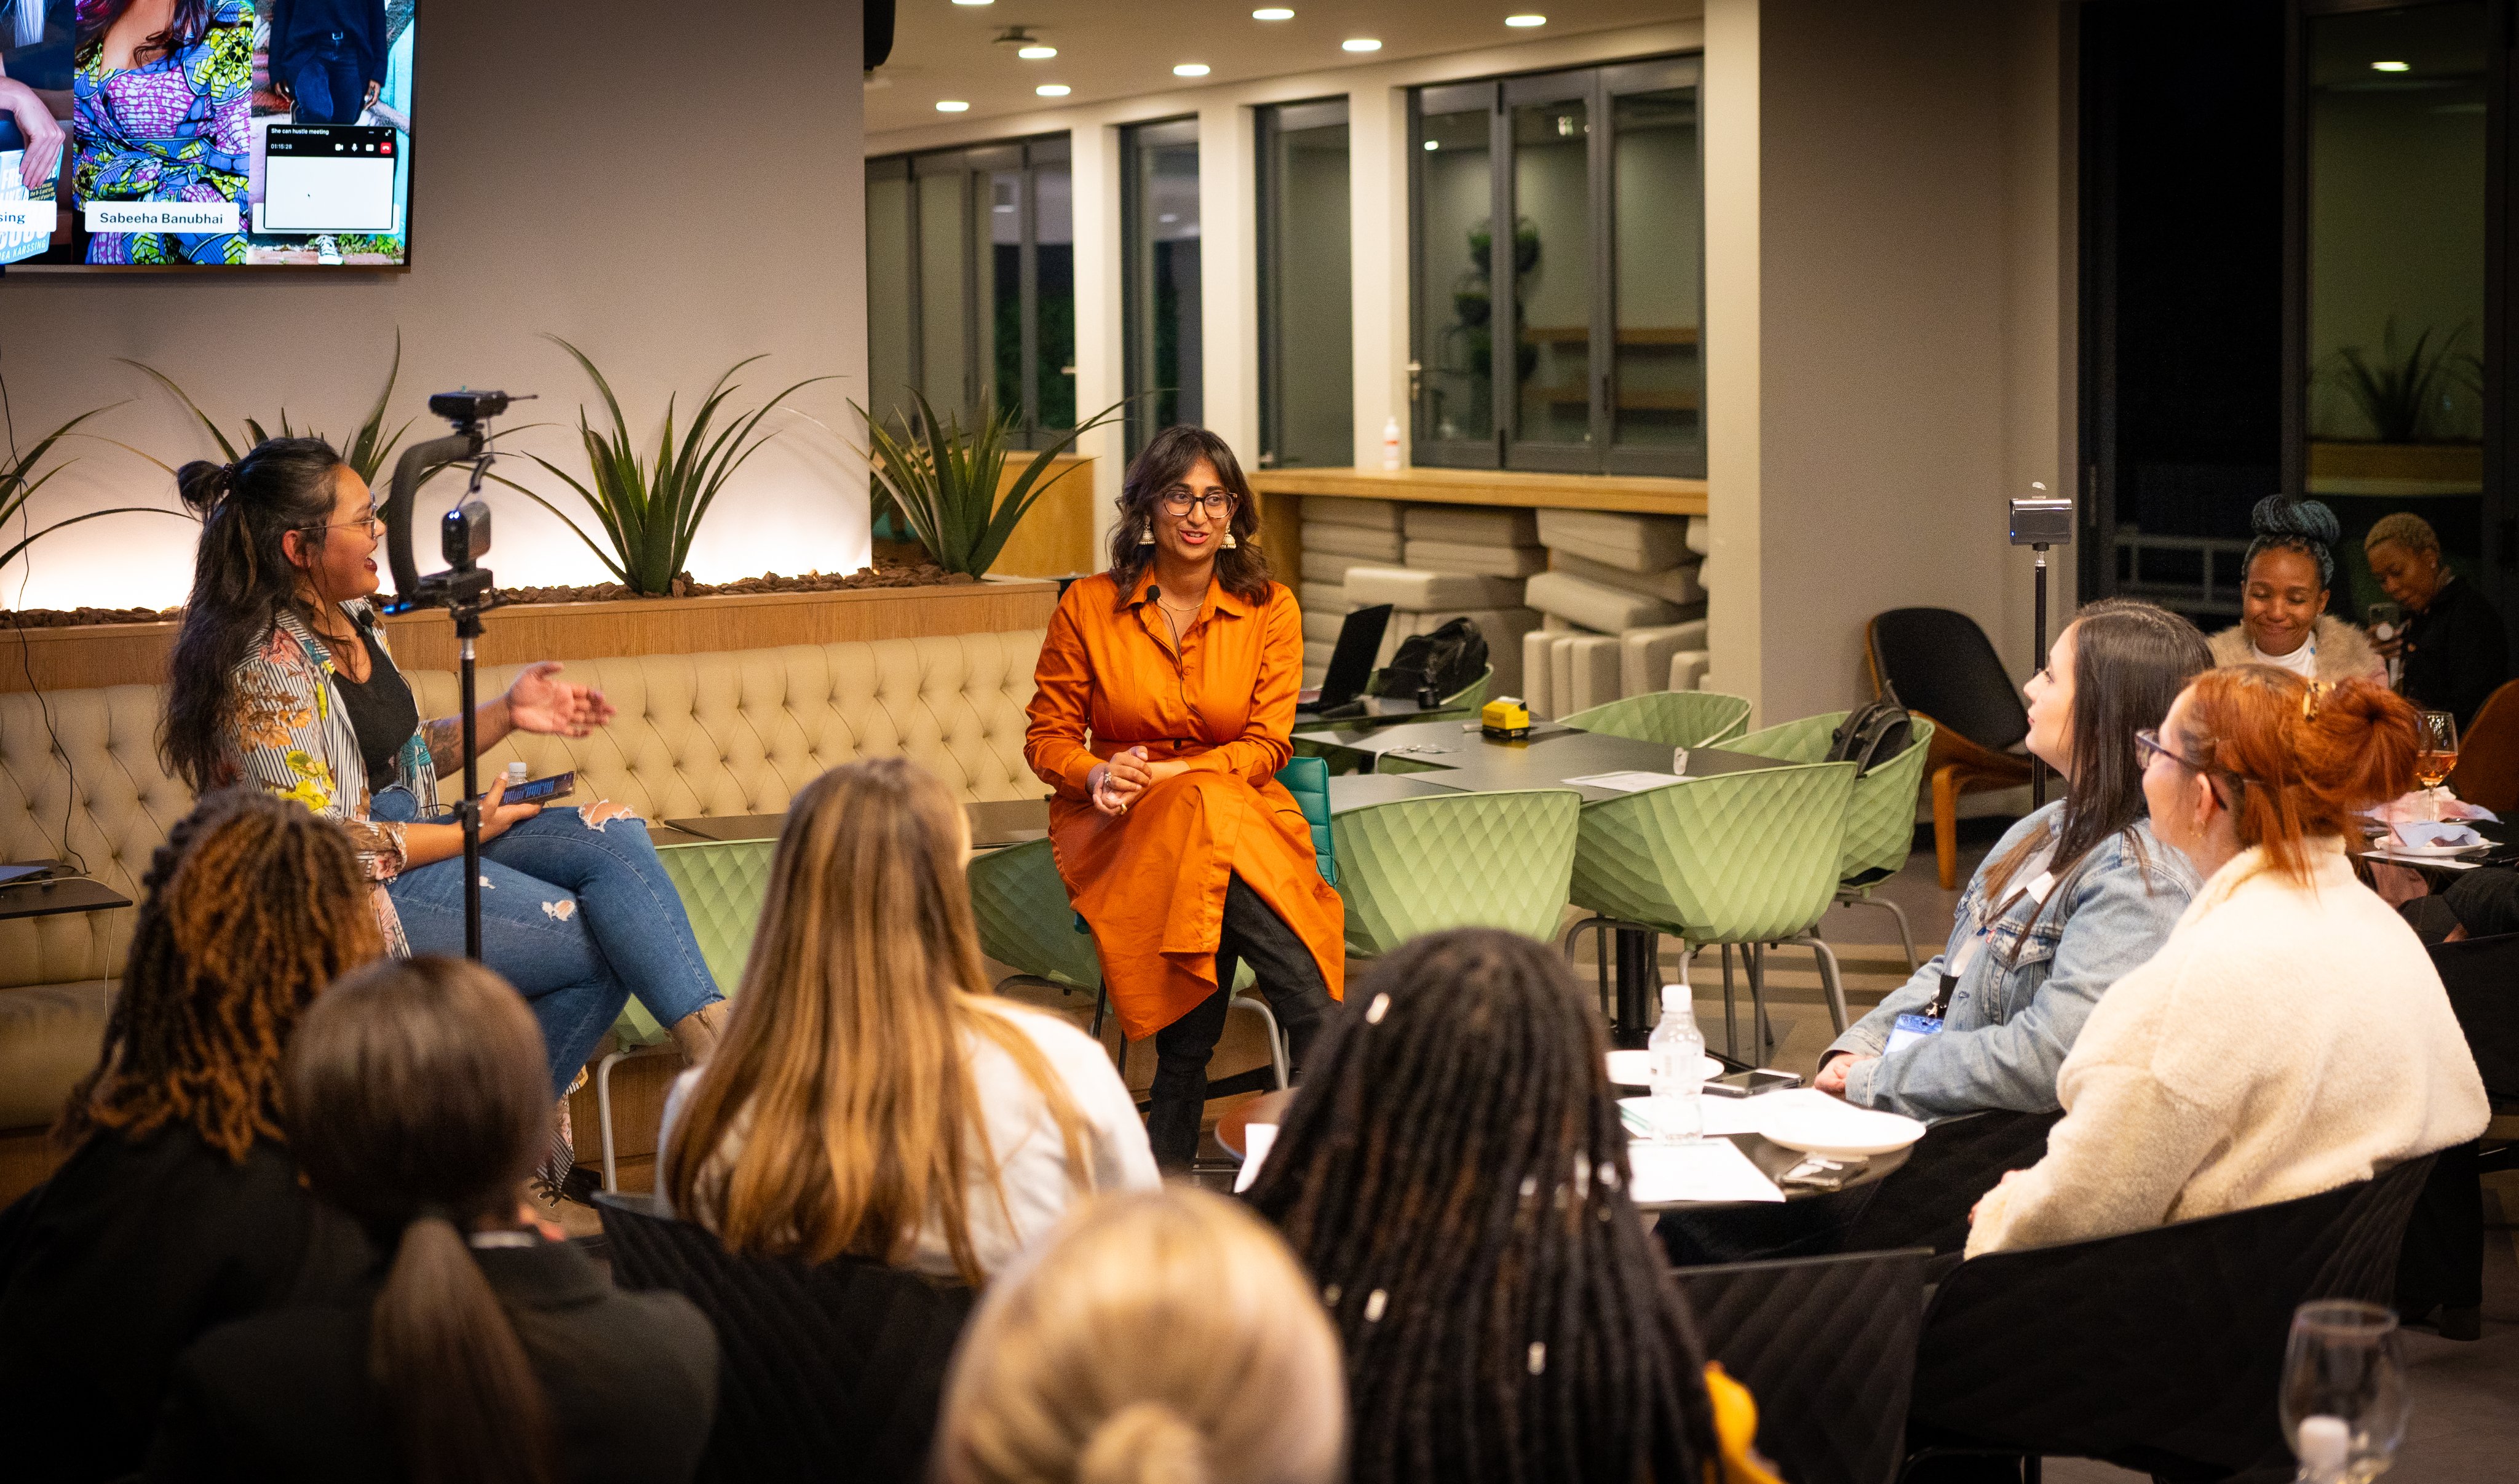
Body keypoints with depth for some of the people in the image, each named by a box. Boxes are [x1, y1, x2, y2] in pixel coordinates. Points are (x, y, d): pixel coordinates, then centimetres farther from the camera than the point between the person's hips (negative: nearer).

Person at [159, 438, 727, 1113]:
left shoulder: (351, 619, 8)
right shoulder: (270, 667, -20)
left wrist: (505, 713, 5)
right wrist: (468, 833, -13)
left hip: (412, 838, 9)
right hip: (352, 900, -9)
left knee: (612, 835, -11)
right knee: (600, 948, -16)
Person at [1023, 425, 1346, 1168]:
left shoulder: (1270, 608, 7)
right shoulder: (1089, 607, 5)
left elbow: (1267, 745, 0)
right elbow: (1047, 738, 8)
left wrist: (1168, 776, -16)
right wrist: (1098, 775, -15)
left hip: (1242, 810, 1)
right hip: (1119, 832, -1)